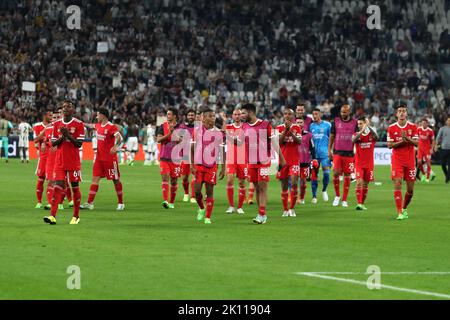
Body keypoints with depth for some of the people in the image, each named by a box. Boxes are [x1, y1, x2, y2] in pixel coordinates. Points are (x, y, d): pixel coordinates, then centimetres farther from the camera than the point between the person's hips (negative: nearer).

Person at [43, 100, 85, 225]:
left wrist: (68, 135, -18)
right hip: (60, 161, 2)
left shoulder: (78, 124, -3)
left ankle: (76, 216, 14)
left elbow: (79, 144, -8)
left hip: (74, 162, -2)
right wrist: (62, 137, -9)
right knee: (58, 187, -7)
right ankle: (52, 216, -15)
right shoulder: (57, 124, 9)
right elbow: (53, 143, 8)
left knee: (75, 187, 4)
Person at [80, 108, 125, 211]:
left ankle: (121, 203, 11)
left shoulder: (111, 127, -15)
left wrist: (115, 146, -45)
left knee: (116, 180, 2)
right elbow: (90, 126, 31)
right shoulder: (98, 126, 9)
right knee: (95, 178, 2)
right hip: (99, 157, 7)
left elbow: (119, 137, -28)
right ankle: (89, 203, 1)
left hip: (110, 158, -7)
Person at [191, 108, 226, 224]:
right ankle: (201, 208, 25)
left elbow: (222, 152, 7)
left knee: (209, 192, -3)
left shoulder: (218, 133, 3)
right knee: (197, 190, -5)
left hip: (212, 166, 0)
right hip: (198, 165, 0)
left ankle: (208, 218, 2)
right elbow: (192, 149, 4)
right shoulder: (197, 131, 0)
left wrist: (223, 169, 2)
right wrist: (192, 165, -5)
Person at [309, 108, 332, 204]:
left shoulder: (327, 125, 3)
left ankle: (324, 190, 17)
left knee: (326, 173, -8)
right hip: (314, 154, 2)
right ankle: (314, 196, 5)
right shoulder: (311, 126, 10)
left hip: (325, 153, -2)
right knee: (314, 175, -1)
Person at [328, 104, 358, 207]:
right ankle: (337, 196, 9)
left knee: (347, 176, 2)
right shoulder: (336, 121, 4)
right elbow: (332, 136, 9)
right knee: (336, 173, -12)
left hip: (349, 153, 0)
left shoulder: (354, 123, 4)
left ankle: (344, 200, 10)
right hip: (337, 152, 0)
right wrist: (329, 150, 4)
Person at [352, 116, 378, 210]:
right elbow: (353, 140, -22)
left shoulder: (371, 134, 0)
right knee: (359, 182, -16)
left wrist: (368, 126, -34)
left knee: (365, 184, 8)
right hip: (359, 163, -1)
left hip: (369, 164, 1)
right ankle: (359, 203, -19)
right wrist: (362, 131, -36)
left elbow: (376, 137, -24)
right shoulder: (356, 134, 1)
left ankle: (362, 203, 20)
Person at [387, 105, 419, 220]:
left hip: (410, 161, 2)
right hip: (396, 160, -2)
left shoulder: (412, 126, 2)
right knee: (397, 184, -15)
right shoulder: (391, 128, 1)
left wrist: (407, 138, -21)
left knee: (410, 189, 4)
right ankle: (399, 213, -15)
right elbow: (389, 145, -3)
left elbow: (416, 143, -4)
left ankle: (404, 208, 28)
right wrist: (402, 141, -16)